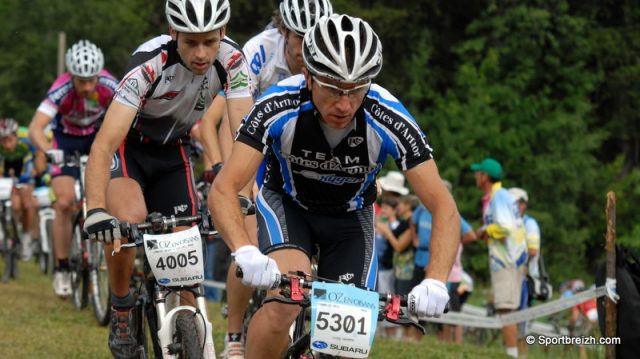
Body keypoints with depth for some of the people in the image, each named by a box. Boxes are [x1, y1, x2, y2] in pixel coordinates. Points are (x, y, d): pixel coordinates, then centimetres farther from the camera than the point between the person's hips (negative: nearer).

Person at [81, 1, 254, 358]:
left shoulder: (232, 60, -23)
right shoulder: (149, 64, -34)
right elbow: (104, 144, -40)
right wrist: (96, 211, -53)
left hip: (174, 152, 4)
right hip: (129, 145, -4)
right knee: (129, 221, -31)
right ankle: (122, 310, -7)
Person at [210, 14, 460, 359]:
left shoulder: (388, 120, -32)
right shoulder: (279, 107, -33)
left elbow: (443, 207, -29)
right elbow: (224, 189, -36)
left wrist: (435, 282, -45)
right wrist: (245, 252, -55)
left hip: (351, 215, 2)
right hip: (287, 204, -2)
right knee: (286, 302, -30)